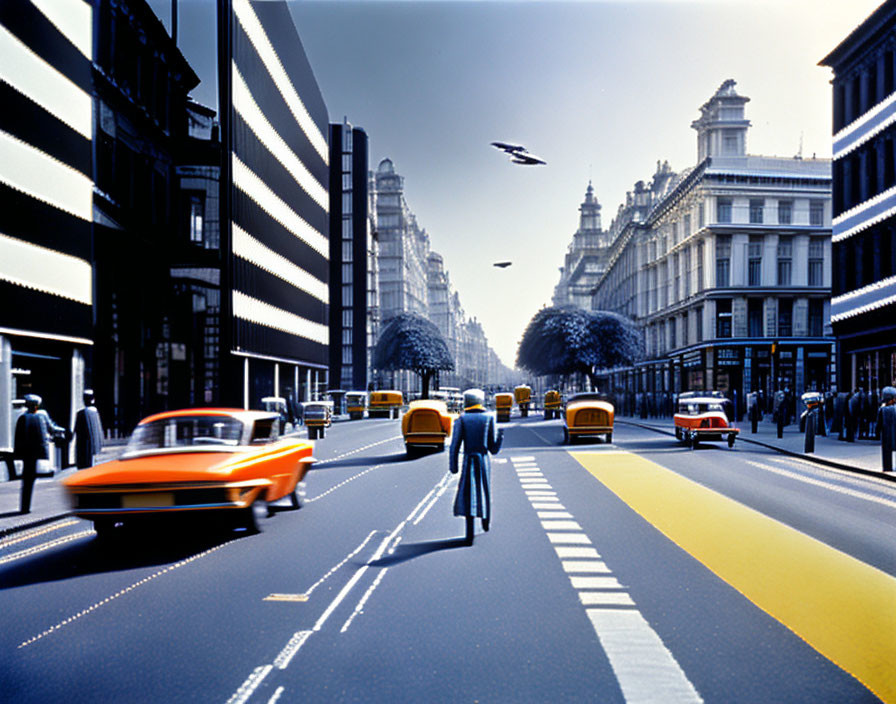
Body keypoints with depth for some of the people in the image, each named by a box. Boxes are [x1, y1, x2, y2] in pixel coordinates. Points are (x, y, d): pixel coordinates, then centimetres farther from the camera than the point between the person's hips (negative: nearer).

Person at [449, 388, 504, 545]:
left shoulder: (461, 420, -2)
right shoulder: (490, 418, 1)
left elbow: (455, 445, -7)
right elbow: (494, 449, -3)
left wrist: (453, 467, -1)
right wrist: (501, 436, 11)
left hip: (468, 461, -2)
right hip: (484, 461, 2)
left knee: (468, 495, 0)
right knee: (484, 491, 23)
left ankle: (470, 534, -9)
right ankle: (485, 522, 42)